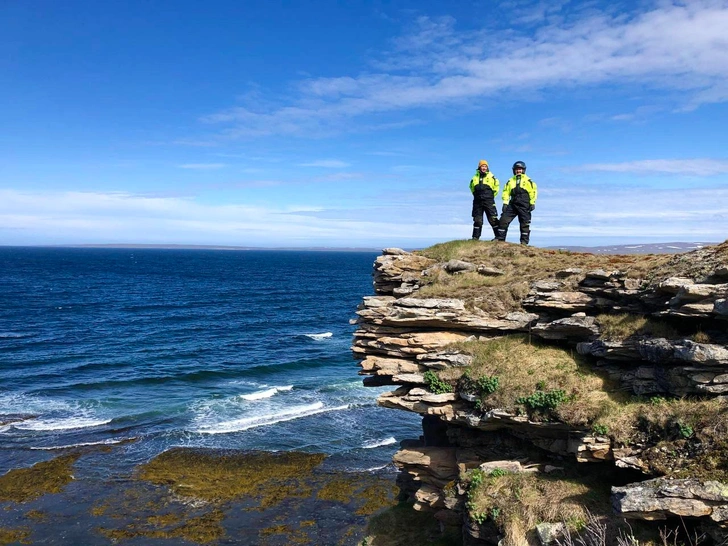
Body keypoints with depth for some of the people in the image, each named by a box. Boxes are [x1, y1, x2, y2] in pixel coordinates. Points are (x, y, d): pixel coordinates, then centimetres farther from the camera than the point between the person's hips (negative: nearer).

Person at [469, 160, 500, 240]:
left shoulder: (491, 177, 0)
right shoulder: (475, 178, 10)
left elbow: (496, 186, 10)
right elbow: (472, 188, 25)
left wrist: (491, 195, 9)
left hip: (489, 201, -3)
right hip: (478, 202, 3)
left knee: (493, 219, -6)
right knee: (477, 220, 7)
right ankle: (475, 237, 11)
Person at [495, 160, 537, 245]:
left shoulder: (528, 181, 4)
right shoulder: (510, 181, 14)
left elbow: (533, 191, 0)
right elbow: (506, 192, 12)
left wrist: (532, 203, -7)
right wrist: (505, 203, 3)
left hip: (524, 206, -3)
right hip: (513, 204, 3)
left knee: (525, 224, -1)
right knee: (503, 220, -4)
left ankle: (524, 241, 3)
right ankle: (499, 238, 1)